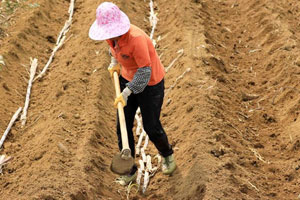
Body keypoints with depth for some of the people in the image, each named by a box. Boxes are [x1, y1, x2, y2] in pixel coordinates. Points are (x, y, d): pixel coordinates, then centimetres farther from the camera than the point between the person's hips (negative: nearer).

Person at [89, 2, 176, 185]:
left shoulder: (136, 38, -35)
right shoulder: (111, 33, -12)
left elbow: (145, 71, -29)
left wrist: (126, 93, -30)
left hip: (150, 83, -7)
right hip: (128, 78, 7)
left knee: (151, 127, 8)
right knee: (123, 126, 6)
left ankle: (167, 154, 41)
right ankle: (130, 171, 20)